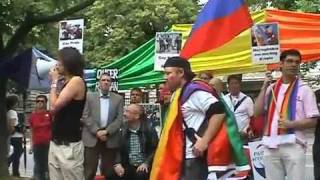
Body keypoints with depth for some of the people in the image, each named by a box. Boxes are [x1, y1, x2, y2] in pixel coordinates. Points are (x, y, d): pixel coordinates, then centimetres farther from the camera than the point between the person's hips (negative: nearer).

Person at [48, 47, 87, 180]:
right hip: (55, 143, 9)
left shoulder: (77, 81, -11)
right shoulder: (66, 83, 15)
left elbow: (54, 107, -14)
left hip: (69, 145, -9)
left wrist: (54, 81, -5)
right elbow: (55, 111, 11)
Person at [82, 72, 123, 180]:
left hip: (111, 139, 1)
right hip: (92, 137, -1)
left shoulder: (118, 98, 11)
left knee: (108, 171, 5)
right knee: (89, 171, -2)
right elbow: (85, 116, 0)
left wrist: (107, 131, -11)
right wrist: (97, 131, -12)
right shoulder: (89, 97, 9)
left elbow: (119, 119, 2)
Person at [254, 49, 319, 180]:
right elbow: (257, 112, 3)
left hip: (293, 145, -4)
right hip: (271, 146, 4)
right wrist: (264, 87, 0)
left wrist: (291, 124, -19)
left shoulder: (304, 89, 1)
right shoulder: (271, 88, 13)